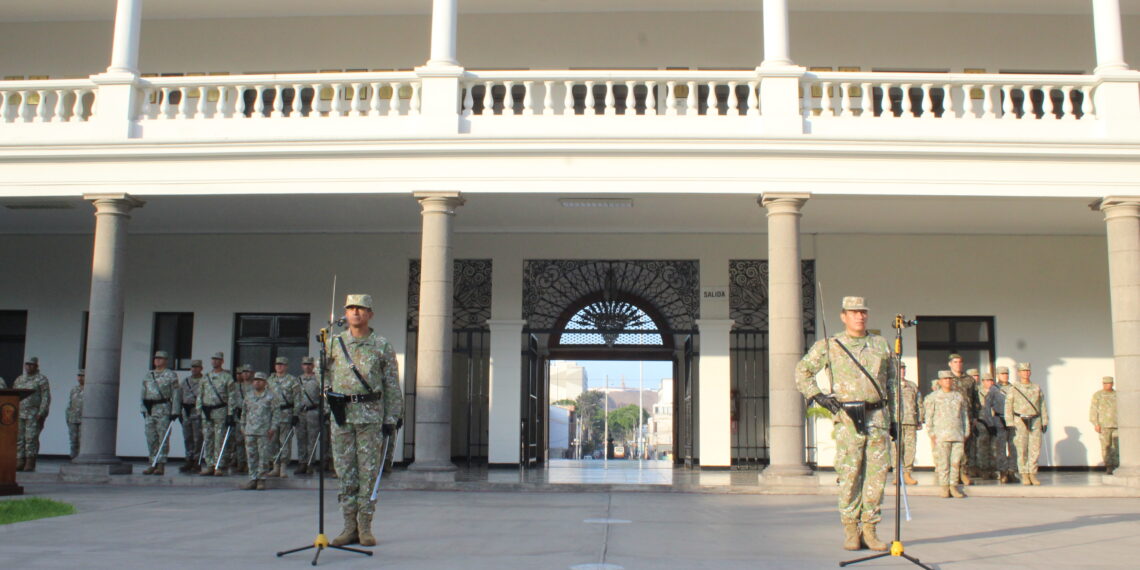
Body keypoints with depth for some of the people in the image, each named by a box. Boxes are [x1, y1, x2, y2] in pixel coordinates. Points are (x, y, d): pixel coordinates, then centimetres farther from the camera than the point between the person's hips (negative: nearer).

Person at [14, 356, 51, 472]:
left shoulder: (41, 379, 0)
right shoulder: (19, 379, 18)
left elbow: (46, 398, -7)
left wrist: (42, 414, -15)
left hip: (34, 415, -6)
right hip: (19, 414, 6)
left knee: (31, 438, -9)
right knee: (19, 439, 3)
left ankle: (30, 464, -7)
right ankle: (20, 463, 6)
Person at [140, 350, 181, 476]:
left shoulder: (171, 375, 0)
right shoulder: (148, 375, 16)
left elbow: (176, 394, -4)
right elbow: (143, 393, 18)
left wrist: (174, 411, -10)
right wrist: (143, 409, 9)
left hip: (163, 410, -5)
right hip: (149, 411, 5)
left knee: (163, 438, -6)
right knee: (151, 439, 5)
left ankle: (161, 465, -5)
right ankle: (152, 465, 10)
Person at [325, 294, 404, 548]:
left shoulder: (382, 346, 3)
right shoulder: (333, 343, 8)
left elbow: (392, 384, 4)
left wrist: (391, 419, -1)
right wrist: (326, 409, 3)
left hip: (371, 414, -2)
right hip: (341, 414, 2)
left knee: (369, 470, 0)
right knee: (345, 471, 5)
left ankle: (365, 527, 7)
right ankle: (350, 525, 13)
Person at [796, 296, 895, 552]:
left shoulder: (881, 344, 14)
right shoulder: (829, 346, 5)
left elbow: (891, 380, 20)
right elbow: (802, 372, 10)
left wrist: (892, 416, 15)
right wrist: (818, 396, -4)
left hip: (878, 416, 3)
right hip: (848, 418, -3)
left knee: (877, 474, 1)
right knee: (849, 475, -4)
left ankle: (869, 528, 9)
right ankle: (850, 530, 6)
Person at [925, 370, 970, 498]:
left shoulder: (959, 396, 16)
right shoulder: (933, 397, 7)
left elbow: (965, 415, 19)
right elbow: (929, 417, 4)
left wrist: (966, 433, 13)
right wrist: (932, 435, -3)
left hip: (958, 435, 3)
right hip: (941, 435, -3)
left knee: (956, 461, 0)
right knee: (943, 462, -3)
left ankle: (953, 486, 8)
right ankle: (945, 488, 3)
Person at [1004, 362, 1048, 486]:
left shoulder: (1037, 388, 10)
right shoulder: (1013, 389, 2)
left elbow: (1042, 406, 11)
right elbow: (1008, 408, -1)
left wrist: (1045, 423, 5)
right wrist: (1010, 425, -8)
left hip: (1035, 422, 2)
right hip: (1020, 422, -2)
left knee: (1035, 450, -2)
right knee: (1022, 451, -3)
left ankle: (1033, 475, 7)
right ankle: (1024, 476, 3)